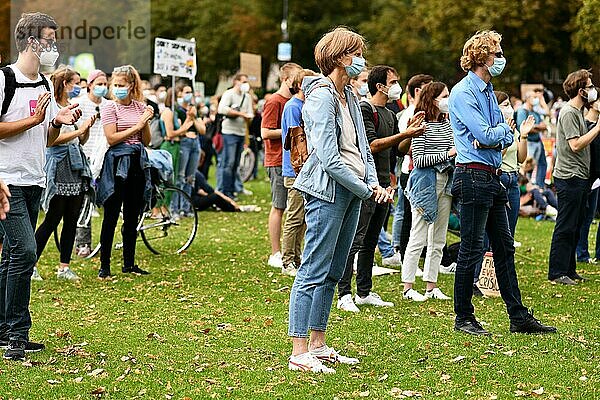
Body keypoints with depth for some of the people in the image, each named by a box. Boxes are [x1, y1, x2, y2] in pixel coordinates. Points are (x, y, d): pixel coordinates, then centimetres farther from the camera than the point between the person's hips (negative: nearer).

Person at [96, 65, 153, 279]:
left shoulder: (140, 107, 9)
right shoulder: (110, 108, -4)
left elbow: (146, 141, 10)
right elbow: (112, 138, -13)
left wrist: (146, 122, -7)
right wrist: (136, 126, -13)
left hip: (138, 163, 5)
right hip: (117, 162, -5)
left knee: (132, 217, 10)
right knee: (111, 217, -3)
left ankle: (129, 263, 19)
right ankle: (104, 265, 3)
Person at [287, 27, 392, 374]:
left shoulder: (349, 97, 16)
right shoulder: (322, 95, -12)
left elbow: (363, 148, 17)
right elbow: (328, 157, -19)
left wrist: (374, 182, 0)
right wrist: (365, 190, -14)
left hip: (353, 191, 9)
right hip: (328, 191, -9)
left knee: (332, 273, 12)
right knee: (314, 272, -8)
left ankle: (319, 345, 18)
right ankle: (299, 352, -7)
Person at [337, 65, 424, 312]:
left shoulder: (390, 115, 18)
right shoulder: (364, 109, -9)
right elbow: (373, 145, -17)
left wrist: (411, 130, 7)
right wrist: (405, 134, -19)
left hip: (382, 185, 9)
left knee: (370, 243, 12)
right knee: (355, 241, -9)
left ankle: (364, 293, 18)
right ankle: (344, 295, -9)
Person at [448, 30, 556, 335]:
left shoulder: (488, 91, 17)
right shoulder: (463, 92, -12)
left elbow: (506, 137, 13)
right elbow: (485, 135, -20)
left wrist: (497, 137, -9)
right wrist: (505, 127, -1)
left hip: (492, 177, 9)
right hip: (473, 176, -9)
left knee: (504, 248, 11)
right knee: (471, 249, -4)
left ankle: (518, 317, 16)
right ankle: (463, 318, 6)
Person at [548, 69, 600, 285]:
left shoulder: (578, 111, 17)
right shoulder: (568, 112, -14)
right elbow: (576, 145, -21)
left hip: (579, 178, 10)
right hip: (569, 178, -10)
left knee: (575, 226, 13)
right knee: (565, 227, -6)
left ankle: (569, 269, 20)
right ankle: (557, 272, -1)